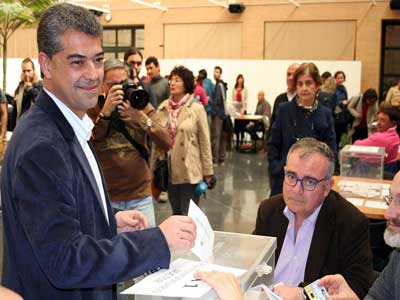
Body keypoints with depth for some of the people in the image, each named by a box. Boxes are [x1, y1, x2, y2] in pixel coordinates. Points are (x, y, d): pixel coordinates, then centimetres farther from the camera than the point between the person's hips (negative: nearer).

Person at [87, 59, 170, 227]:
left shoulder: (141, 105, 0)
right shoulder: (92, 109, -3)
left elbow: (166, 144, -10)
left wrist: (142, 119, -26)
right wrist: (105, 113, -26)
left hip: (140, 194, 1)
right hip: (105, 196, -1)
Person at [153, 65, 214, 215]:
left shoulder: (196, 109, -7)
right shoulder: (163, 108, 4)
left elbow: (204, 141, -5)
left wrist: (207, 172, -4)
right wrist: (154, 166, 9)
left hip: (190, 171, -4)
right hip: (169, 170, 4)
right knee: (176, 213, 17)